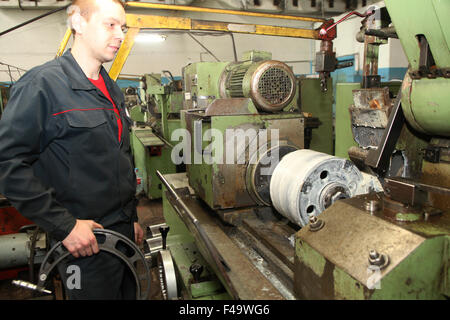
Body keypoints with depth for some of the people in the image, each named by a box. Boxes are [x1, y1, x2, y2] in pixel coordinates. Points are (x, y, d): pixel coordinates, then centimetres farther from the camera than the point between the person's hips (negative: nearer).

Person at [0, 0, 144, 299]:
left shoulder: (112, 89, 11)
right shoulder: (42, 84, -14)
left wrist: (132, 217, 15)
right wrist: (64, 226, -20)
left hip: (124, 230, 8)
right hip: (84, 241, -7)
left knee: (129, 292, 21)